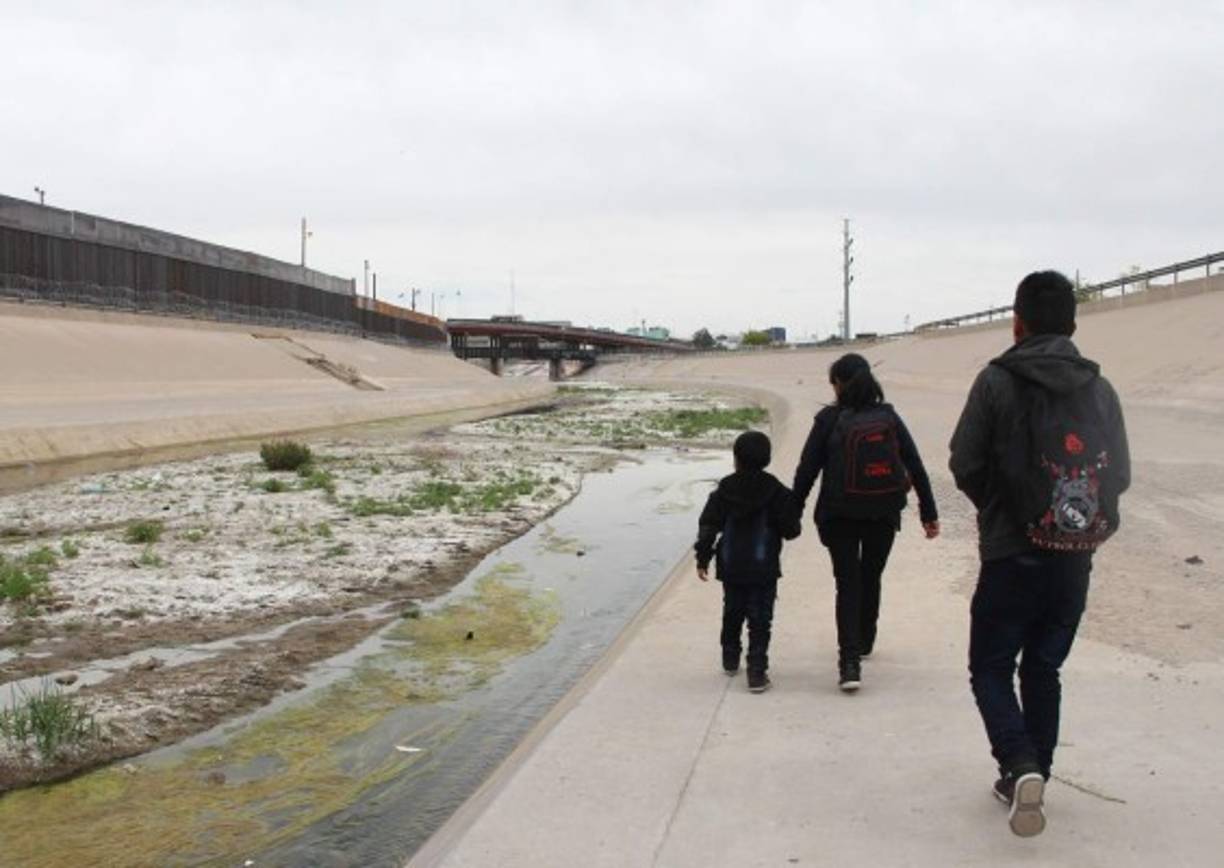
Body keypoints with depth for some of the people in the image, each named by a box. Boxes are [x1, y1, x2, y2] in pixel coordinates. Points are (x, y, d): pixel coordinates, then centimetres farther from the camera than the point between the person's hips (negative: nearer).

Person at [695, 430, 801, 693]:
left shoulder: (724, 491, -2)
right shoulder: (776, 492, -7)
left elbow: (708, 526, -4)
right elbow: (791, 530, -5)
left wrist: (703, 559, 2)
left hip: (731, 569, 2)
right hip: (764, 569, -2)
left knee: (732, 612, 21)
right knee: (760, 620, 1)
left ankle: (730, 659, 34)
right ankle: (757, 671, -6)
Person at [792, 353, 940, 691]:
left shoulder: (829, 419, -6)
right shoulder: (889, 416, 3)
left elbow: (807, 470, -7)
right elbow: (916, 467, 2)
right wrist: (929, 513, 8)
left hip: (839, 515, -3)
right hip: (884, 514, 3)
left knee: (848, 584, 2)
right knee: (871, 578, 21)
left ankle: (850, 662, -11)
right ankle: (864, 642, 38)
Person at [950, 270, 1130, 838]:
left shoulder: (998, 381, -10)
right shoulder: (1100, 388, 3)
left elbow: (964, 465, -8)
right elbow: (1120, 475, 7)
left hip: (1012, 556, -4)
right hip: (1075, 558, 4)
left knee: (990, 668, 8)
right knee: (1043, 670, 17)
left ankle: (1022, 768, -12)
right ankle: (1029, 779, 23)